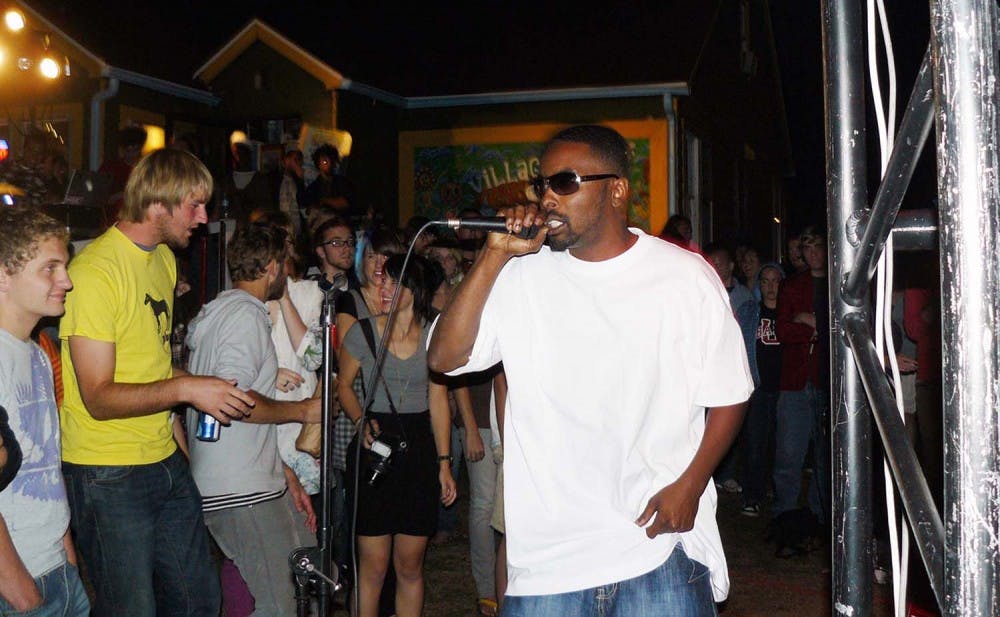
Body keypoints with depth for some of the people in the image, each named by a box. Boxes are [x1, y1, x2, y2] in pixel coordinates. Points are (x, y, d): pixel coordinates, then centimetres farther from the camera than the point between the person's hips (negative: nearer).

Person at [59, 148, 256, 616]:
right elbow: (98, 398, -19)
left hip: (166, 462, 8)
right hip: (108, 476, -8)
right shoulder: (94, 271, -17)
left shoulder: (164, 258, 11)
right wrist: (184, 388, -26)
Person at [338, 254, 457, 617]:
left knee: (410, 566, 9)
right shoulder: (362, 333, -3)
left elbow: (438, 400, 8)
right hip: (374, 450, -2)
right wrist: (361, 421, -10)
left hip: (419, 450, 2)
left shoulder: (433, 336, 4)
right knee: (373, 566, -1)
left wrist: (444, 463, 6)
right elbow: (344, 385, 9)